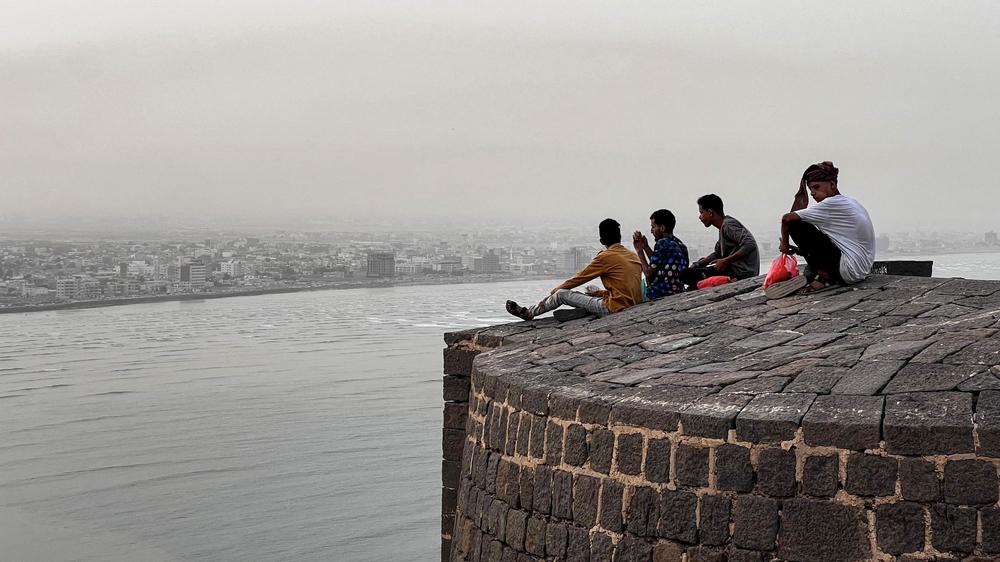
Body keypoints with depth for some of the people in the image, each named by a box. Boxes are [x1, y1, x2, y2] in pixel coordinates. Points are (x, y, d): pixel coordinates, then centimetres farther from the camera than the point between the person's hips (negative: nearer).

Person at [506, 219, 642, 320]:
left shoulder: (605, 256, -9)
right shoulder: (633, 256, 13)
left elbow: (577, 279, -1)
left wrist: (551, 294, 11)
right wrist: (600, 293, 20)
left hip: (614, 308, -8)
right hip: (633, 305, 8)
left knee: (562, 294, 3)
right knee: (592, 290, 29)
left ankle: (529, 313, 21)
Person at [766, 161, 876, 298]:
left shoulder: (832, 204, -13)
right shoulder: (850, 202, 14)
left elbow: (787, 218, -14)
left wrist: (785, 244, 1)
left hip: (849, 271, -10)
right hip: (862, 270, 10)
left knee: (796, 225, -10)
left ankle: (825, 276, -4)